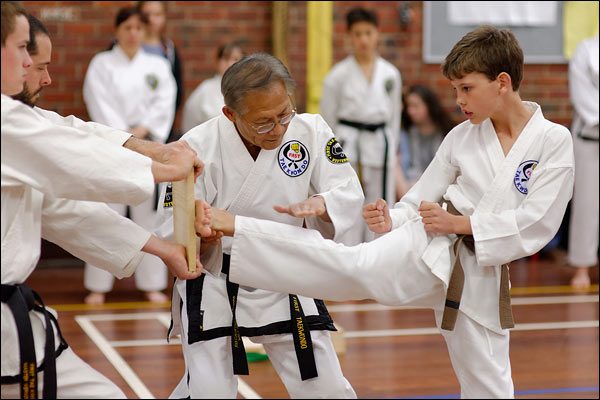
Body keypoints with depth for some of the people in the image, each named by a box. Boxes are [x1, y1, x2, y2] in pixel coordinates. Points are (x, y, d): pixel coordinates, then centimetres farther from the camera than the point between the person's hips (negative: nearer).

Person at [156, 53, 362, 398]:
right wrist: (200, 237, -40)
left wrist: (319, 204, -33)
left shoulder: (311, 131, -10)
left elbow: (349, 195, -10)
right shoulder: (198, 147, -18)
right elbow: (173, 234, -16)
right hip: (215, 287, -3)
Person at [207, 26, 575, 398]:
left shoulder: (554, 141, -7)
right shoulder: (461, 137, 3)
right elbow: (422, 198, 9)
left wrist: (460, 223, -15)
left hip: (481, 278, -1)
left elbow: (537, 223, -14)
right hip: (428, 249, 1)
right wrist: (390, 222, -12)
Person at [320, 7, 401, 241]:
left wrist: (390, 150, 11)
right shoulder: (338, 75, -3)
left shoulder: (391, 74, 6)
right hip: (347, 143, -3)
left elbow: (394, 116, 13)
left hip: (379, 144, 3)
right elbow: (327, 118, 2)